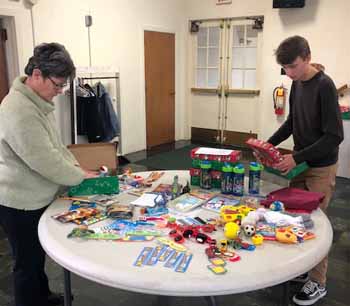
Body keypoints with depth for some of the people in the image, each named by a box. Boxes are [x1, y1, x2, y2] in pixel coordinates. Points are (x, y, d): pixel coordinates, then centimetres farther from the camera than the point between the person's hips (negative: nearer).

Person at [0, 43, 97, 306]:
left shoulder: (38, 101, 5)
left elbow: (55, 144, 14)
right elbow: (45, 161, -28)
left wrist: (76, 166, 1)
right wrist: (81, 176, -15)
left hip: (35, 198, 10)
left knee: (38, 256, 26)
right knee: (28, 263, 9)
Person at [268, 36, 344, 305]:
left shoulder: (324, 86, -20)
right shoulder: (297, 83, 5)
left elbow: (334, 136, -23)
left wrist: (297, 158, -24)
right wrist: (269, 144, 4)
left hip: (321, 167, -7)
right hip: (300, 163, 7)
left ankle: (318, 282, 18)